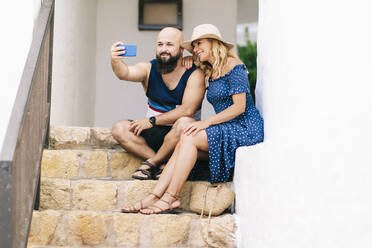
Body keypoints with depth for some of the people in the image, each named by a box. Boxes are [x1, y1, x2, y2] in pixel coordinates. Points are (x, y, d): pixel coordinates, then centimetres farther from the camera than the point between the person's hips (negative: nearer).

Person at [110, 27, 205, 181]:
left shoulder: (194, 73, -11)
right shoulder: (149, 69, -1)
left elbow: (187, 110, -20)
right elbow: (125, 73, -22)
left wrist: (152, 121, -21)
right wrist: (115, 61, -46)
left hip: (182, 134, -4)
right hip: (155, 133, 4)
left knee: (185, 123, -36)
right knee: (119, 129, -18)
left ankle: (151, 163, -16)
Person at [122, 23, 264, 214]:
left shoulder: (234, 66, -7)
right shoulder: (210, 73, 19)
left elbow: (240, 107, -14)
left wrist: (206, 122, -18)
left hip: (246, 129, -8)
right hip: (226, 129, 8)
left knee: (189, 138, -23)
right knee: (184, 142, -15)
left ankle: (170, 198, -22)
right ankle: (154, 196, -24)